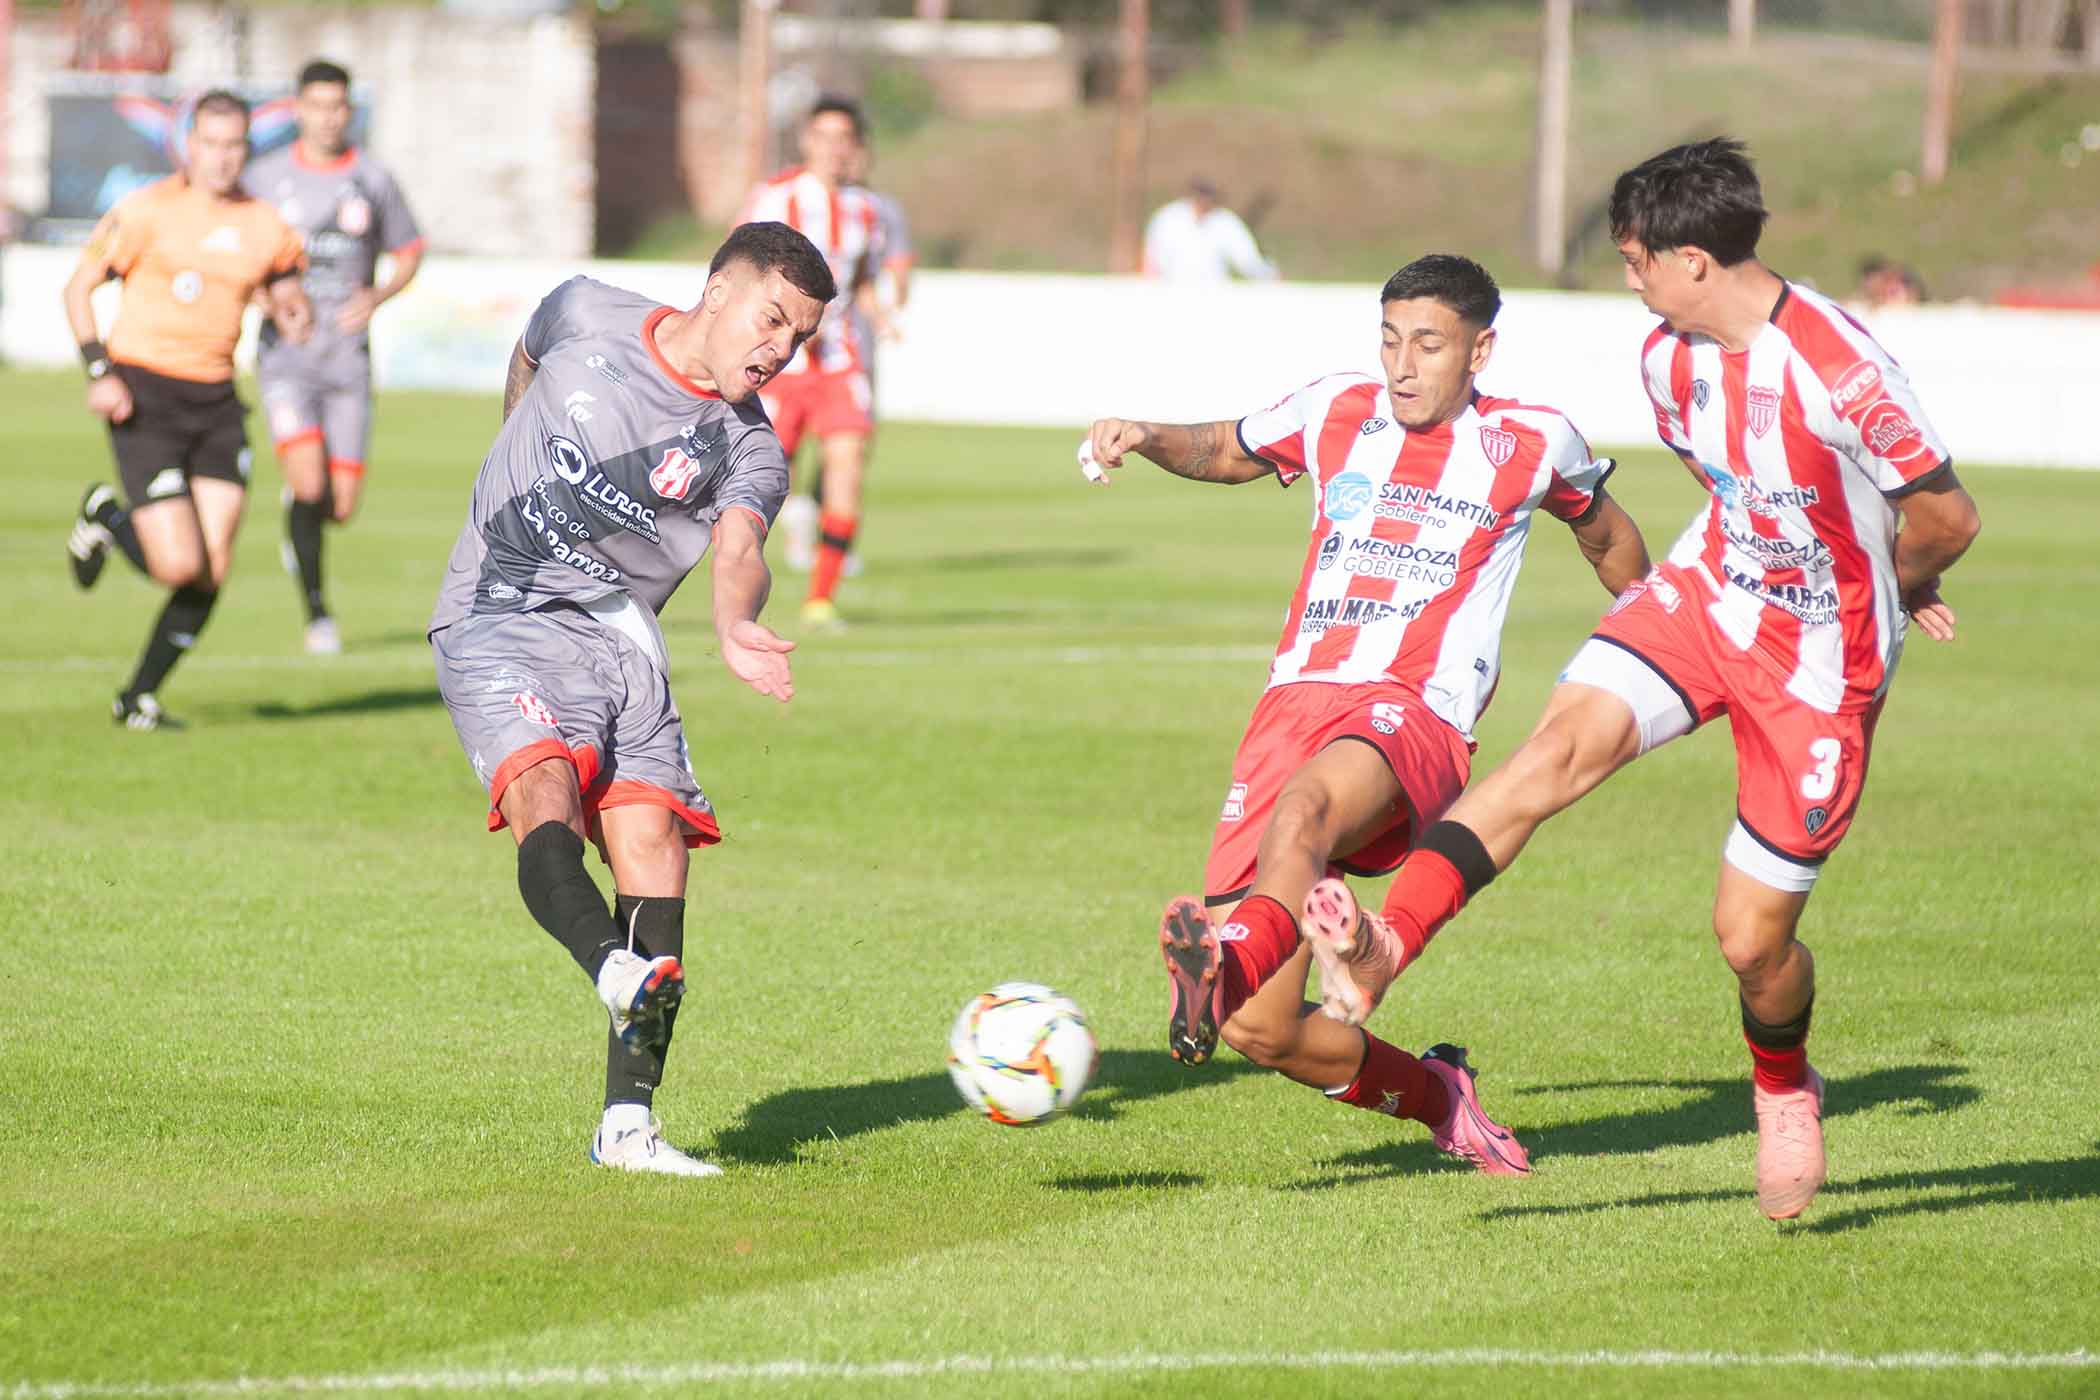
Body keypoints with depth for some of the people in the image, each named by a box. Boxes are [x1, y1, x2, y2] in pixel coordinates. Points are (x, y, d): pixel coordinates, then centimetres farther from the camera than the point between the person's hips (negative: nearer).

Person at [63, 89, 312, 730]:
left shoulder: (264, 227, 6)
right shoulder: (147, 211, -7)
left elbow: (286, 290, 21)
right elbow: (78, 289, -1)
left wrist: (294, 315, -4)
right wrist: (99, 371, -13)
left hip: (216, 401, 5)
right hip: (145, 396, -5)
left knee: (213, 572, -3)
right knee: (179, 566, -13)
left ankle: (140, 697, 14)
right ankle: (106, 518, 20)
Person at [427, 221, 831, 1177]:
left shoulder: (748, 447, 2)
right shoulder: (585, 317, 2)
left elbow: (737, 550, -18)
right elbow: (526, 358, 26)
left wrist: (734, 625, -41)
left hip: (621, 641, 3)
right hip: (498, 623, -3)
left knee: (654, 847, -11)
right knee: (547, 794, -29)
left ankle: (627, 1124, -9)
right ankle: (617, 973, -56)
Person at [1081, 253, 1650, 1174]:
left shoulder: (1532, 443, 10)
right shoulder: (1336, 413, 15)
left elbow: (1606, 536, 30)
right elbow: (1223, 452, 33)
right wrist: (1146, 438, 13)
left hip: (1414, 715, -4)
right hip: (1296, 703, 4)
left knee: (1307, 803, -42)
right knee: (1259, 1033, -6)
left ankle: (1231, 960, -72)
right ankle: (1437, 1097, 20)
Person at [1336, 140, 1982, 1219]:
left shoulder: (1839, 371, -27)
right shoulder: (1668, 358, -3)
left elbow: (1945, 518, -16)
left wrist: (1889, 593, 4)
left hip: (1820, 662, -5)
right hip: (1706, 596, 5)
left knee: (1751, 938, 0)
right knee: (1563, 740, -24)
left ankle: (1784, 1087, 34)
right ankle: (1383, 949, -40)